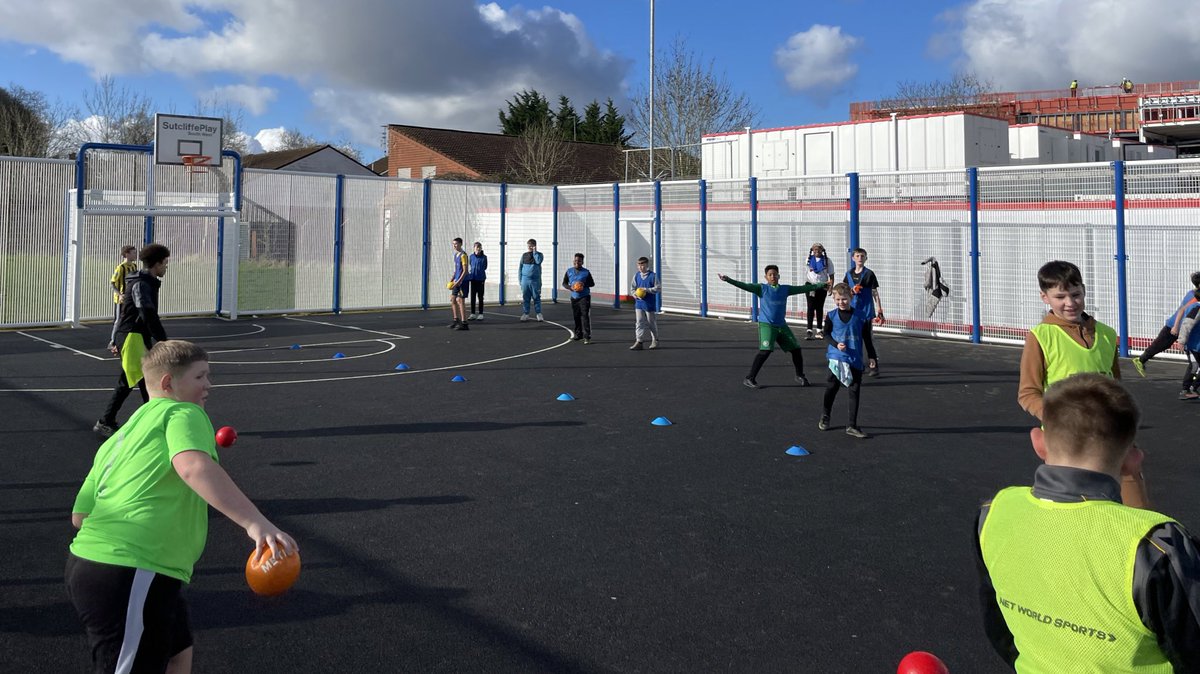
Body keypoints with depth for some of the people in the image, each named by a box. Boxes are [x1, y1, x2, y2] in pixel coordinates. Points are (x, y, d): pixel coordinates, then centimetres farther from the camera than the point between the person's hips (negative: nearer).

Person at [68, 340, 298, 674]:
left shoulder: (118, 438, 21)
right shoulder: (182, 412, -5)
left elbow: (80, 514, 22)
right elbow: (194, 467, -28)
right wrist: (256, 522, -37)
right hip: (131, 576, -10)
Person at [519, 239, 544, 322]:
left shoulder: (539, 254, 4)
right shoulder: (524, 255, 9)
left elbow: (538, 261, -19)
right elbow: (520, 268, 12)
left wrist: (534, 252, -10)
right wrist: (520, 279, 7)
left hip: (535, 280, -2)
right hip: (525, 280, 2)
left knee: (536, 297, 0)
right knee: (525, 298, 4)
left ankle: (539, 314, 6)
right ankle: (525, 314, 10)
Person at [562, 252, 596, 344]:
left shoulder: (586, 272, -4)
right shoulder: (569, 271, 4)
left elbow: (592, 283, 3)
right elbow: (564, 283, 9)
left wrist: (584, 284, -17)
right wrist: (570, 287, -11)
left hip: (584, 297, -4)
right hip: (574, 297, 4)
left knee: (585, 316, -11)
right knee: (576, 317, 11)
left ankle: (587, 337, -13)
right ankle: (578, 334, 26)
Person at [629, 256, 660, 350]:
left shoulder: (653, 276, -8)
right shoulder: (636, 276, 5)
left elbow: (658, 288, -9)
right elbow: (633, 287, 13)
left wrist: (646, 290, -19)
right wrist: (635, 294, -8)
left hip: (650, 304, -3)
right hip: (639, 303, 4)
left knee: (652, 323, 9)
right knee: (639, 322, -4)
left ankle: (655, 340, 27)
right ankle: (639, 342, -5)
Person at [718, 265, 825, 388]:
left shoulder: (785, 289, 10)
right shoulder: (762, 288, -1)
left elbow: (803, 288, 16)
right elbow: (745, 286, -13)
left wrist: (821, 285, 17)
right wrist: (728, 280, -25)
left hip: (782, 325, 5)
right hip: (766, 325, -5)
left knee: (796, 349, 6)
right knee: (765, 351, -20)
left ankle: (800, 376, 28)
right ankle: (749, 379, -11)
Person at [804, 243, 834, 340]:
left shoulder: (827, 261, 0)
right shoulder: (808, 260, 5)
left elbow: (831, 275, -1)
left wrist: (831, 287, -12)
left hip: (822, 286, 0)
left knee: (819, 307, 9)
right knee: (811, 307, -7)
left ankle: (819, 329, 17)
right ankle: (809, 330, -11)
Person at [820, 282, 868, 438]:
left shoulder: (859, 316, 1)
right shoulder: (831, 316, -1)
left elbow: (866, 338, 9)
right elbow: (826, 335, 2)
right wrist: (836, 344, -16)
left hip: (855, 360, 1)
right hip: (837, 359, -1)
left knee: (854, 391, 2)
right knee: (831, 388, 8)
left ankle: (852, 426, 8)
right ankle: (824, 418, 29)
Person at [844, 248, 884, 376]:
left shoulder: (869, 274, -4)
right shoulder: (849, 274, 9)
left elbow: (875, 294, -2)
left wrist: (880, 311, -6)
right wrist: (852, 291, -7)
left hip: (866, 311, -5)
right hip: (853, 311, 5)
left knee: (867, 339, -8)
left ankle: (873, 365, -5)